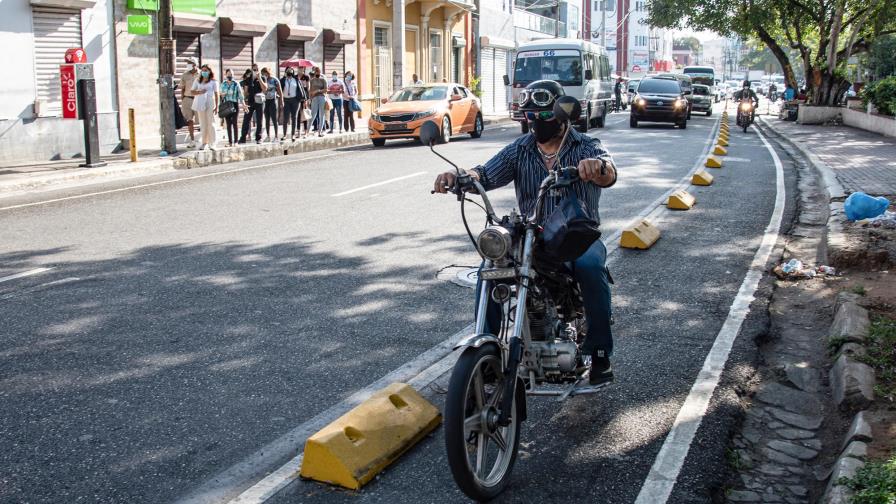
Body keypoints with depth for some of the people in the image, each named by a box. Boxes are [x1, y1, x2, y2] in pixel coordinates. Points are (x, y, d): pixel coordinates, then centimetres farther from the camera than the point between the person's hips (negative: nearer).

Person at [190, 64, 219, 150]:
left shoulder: (213, 82, 5)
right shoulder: (197, 81, 13)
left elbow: (216, 94, 2)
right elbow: (193, 92, 11)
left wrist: (216, 107, -3)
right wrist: (199, 92, -11)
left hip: (210, 104, -3)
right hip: (200, 104, 3)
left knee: (211, 123, -4)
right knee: (203, 124, 4)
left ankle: (212, 144, -1)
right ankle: (204, 143, 9)